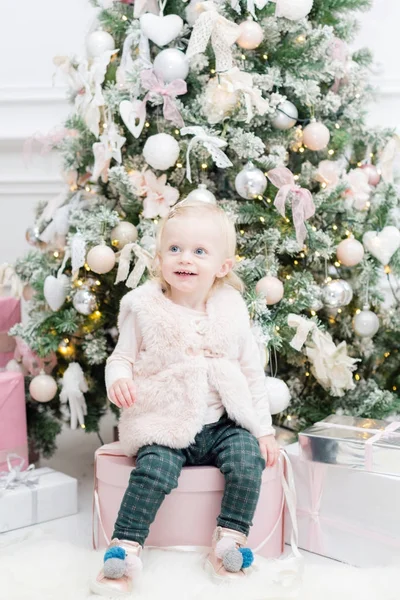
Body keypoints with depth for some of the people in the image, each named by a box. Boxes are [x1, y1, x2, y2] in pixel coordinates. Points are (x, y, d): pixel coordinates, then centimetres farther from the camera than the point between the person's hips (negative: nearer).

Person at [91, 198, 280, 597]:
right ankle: (123, 550, -15)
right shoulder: (144, 309, -4)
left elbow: (253, 373, 9)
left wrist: (264, 428, 6)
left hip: (224, 422, 2)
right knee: (153, 470, -25)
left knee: (247, 462, -21)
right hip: (166, 426, -2)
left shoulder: (232, 311, 2)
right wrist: (118, 379, -21)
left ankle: (229, 538, -5)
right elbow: (121, 358, 4)